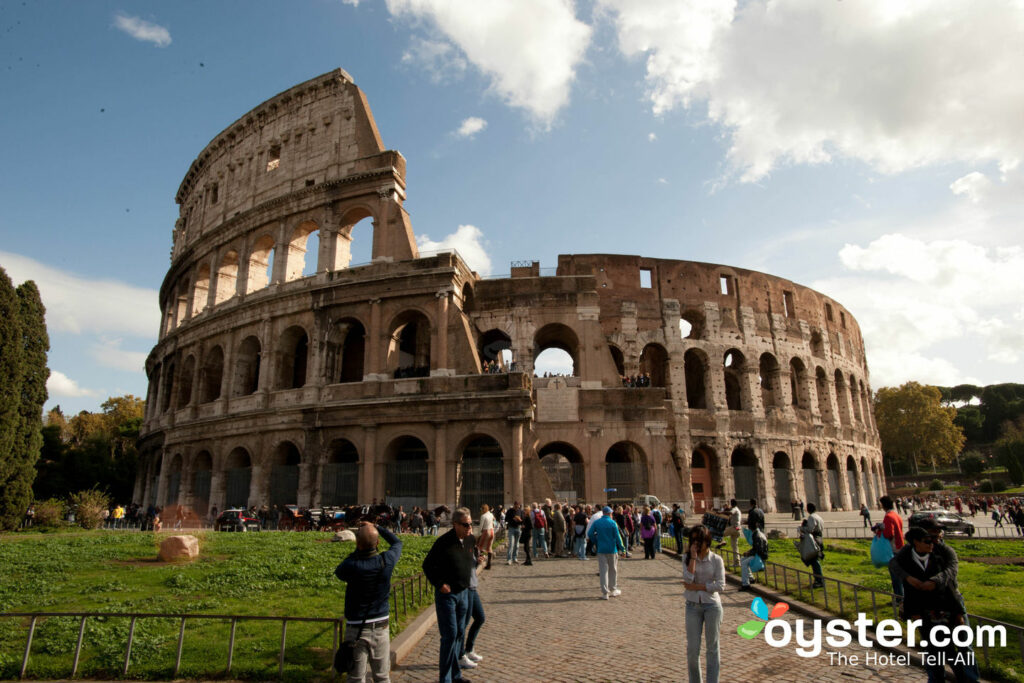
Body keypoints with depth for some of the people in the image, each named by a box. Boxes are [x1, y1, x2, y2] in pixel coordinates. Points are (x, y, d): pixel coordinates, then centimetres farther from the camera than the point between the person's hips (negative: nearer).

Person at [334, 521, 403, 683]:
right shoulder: (386, 560, -13)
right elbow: (397, 542, 10)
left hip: (356, 629, -2)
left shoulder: (351, 566, -22)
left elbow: (338, 573, 4)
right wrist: (376, 527, 13)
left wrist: (356, 551, 2)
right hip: (380, 627, 2)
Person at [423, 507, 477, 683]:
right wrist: (439, 584, -16)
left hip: (463, 593, 7)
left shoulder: (468, 541, 3)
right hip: (447, 594, -7)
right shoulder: (444, 542, -19)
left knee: (459, 634, 16)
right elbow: (427, 565, -13)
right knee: (450, 635, -4)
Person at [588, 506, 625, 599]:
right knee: (613, 570, 14)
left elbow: (590, 534, -3)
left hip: (601, 549, 2)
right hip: (612, 549, -1)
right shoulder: (612, 523, -7)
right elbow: (617, 536, -8)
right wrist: (621, 547, 2)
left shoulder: (596, 522, 0)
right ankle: (613, 590, 24)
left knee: (603, 571, 4)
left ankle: (605, 593, 1)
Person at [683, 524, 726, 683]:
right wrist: (693, 557, -18)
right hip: (693, 606, 1)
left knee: (712, 647, 9)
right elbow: (688, 579, -16)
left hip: (712, 605, -1)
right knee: (692, 649, 6)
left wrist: (696, 587, -14)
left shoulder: (716, 560, -4)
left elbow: (720, 585, -11)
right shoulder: (687, 558, -1)